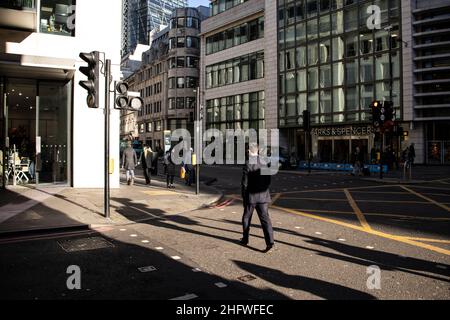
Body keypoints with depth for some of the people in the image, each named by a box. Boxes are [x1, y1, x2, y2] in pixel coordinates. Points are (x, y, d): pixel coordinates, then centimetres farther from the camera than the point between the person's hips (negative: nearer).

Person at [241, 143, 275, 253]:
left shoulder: (248, 164, -12)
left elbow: (245, 183, -11)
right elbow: (268, 180, 7)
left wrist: (244, 197, -1)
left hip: (251, 196, -3)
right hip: (263, 196, 3)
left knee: (246, 218, 15)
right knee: (265, 218, 1)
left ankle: (245, 239, 29)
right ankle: (270, 241, -10)